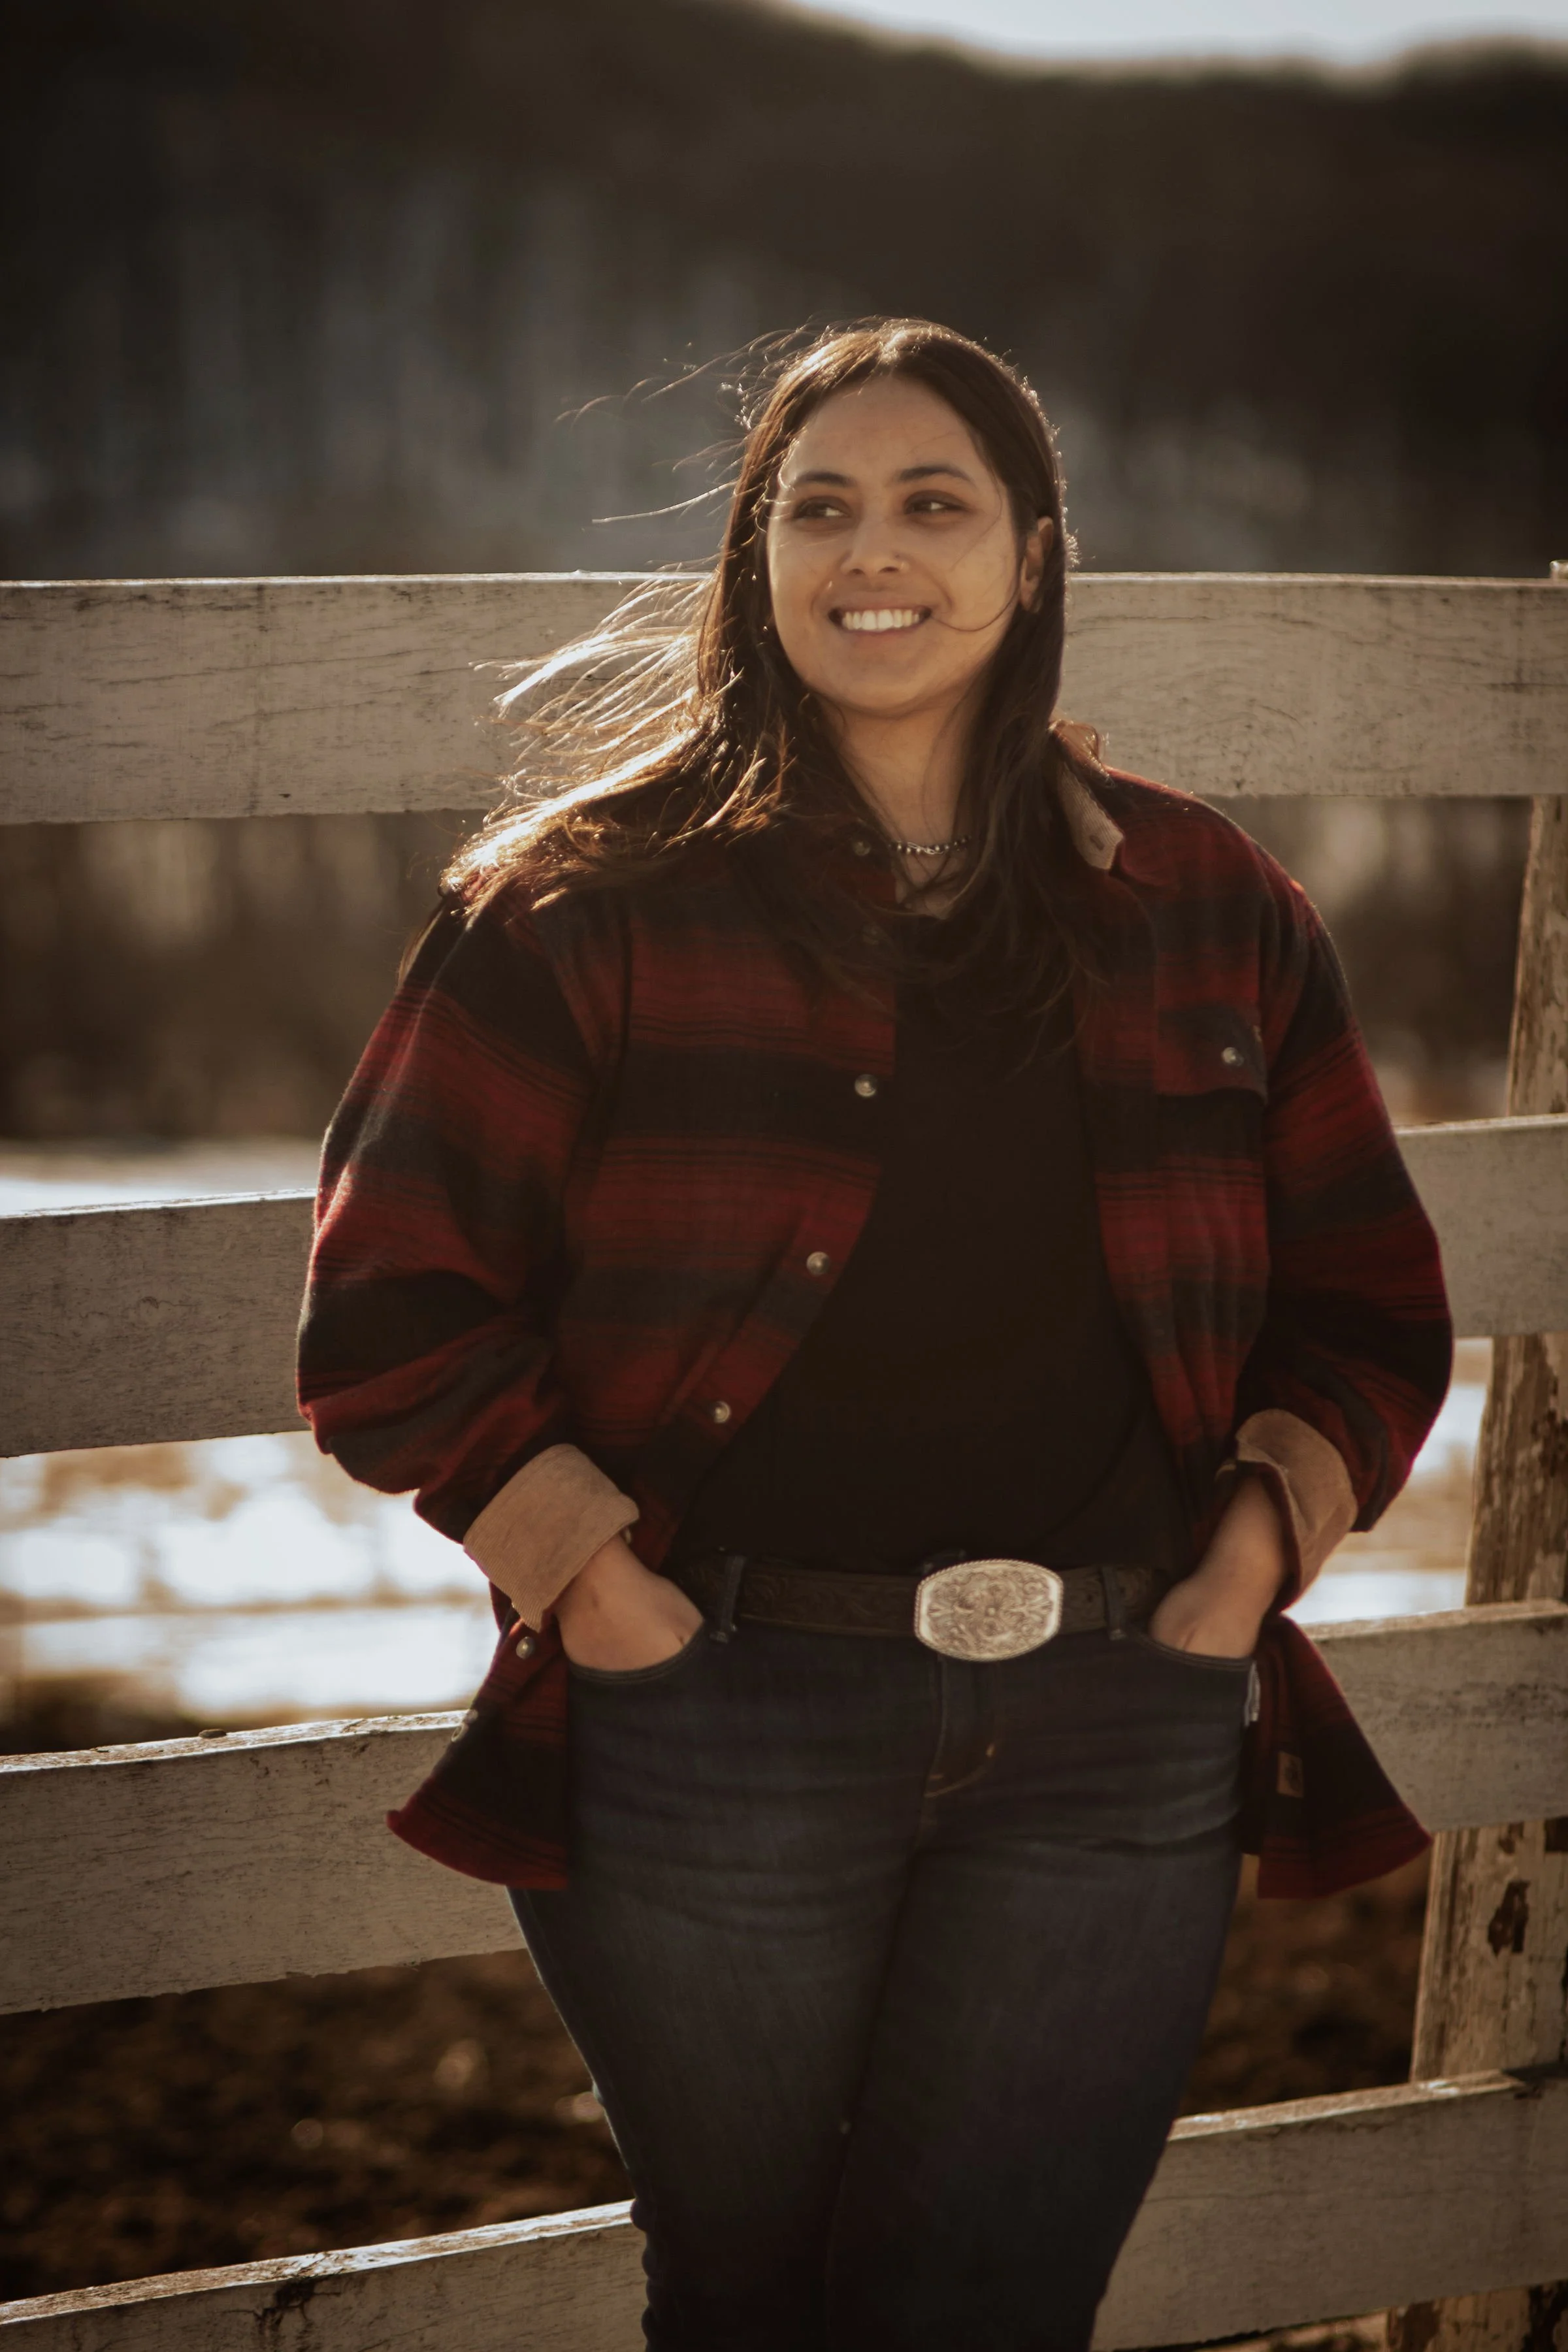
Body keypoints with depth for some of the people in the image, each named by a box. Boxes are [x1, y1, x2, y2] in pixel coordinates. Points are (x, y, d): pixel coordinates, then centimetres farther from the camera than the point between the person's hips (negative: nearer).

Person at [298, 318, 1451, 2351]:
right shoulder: (597, 903, -1)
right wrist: (615, 1607, -10)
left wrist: (1242, 1574, 0)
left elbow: (1369, 1310, 14)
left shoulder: (1209, 911, 8)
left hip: (1118, 1742, 2)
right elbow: (391, 1319, -5)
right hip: (719, 1731, -2)